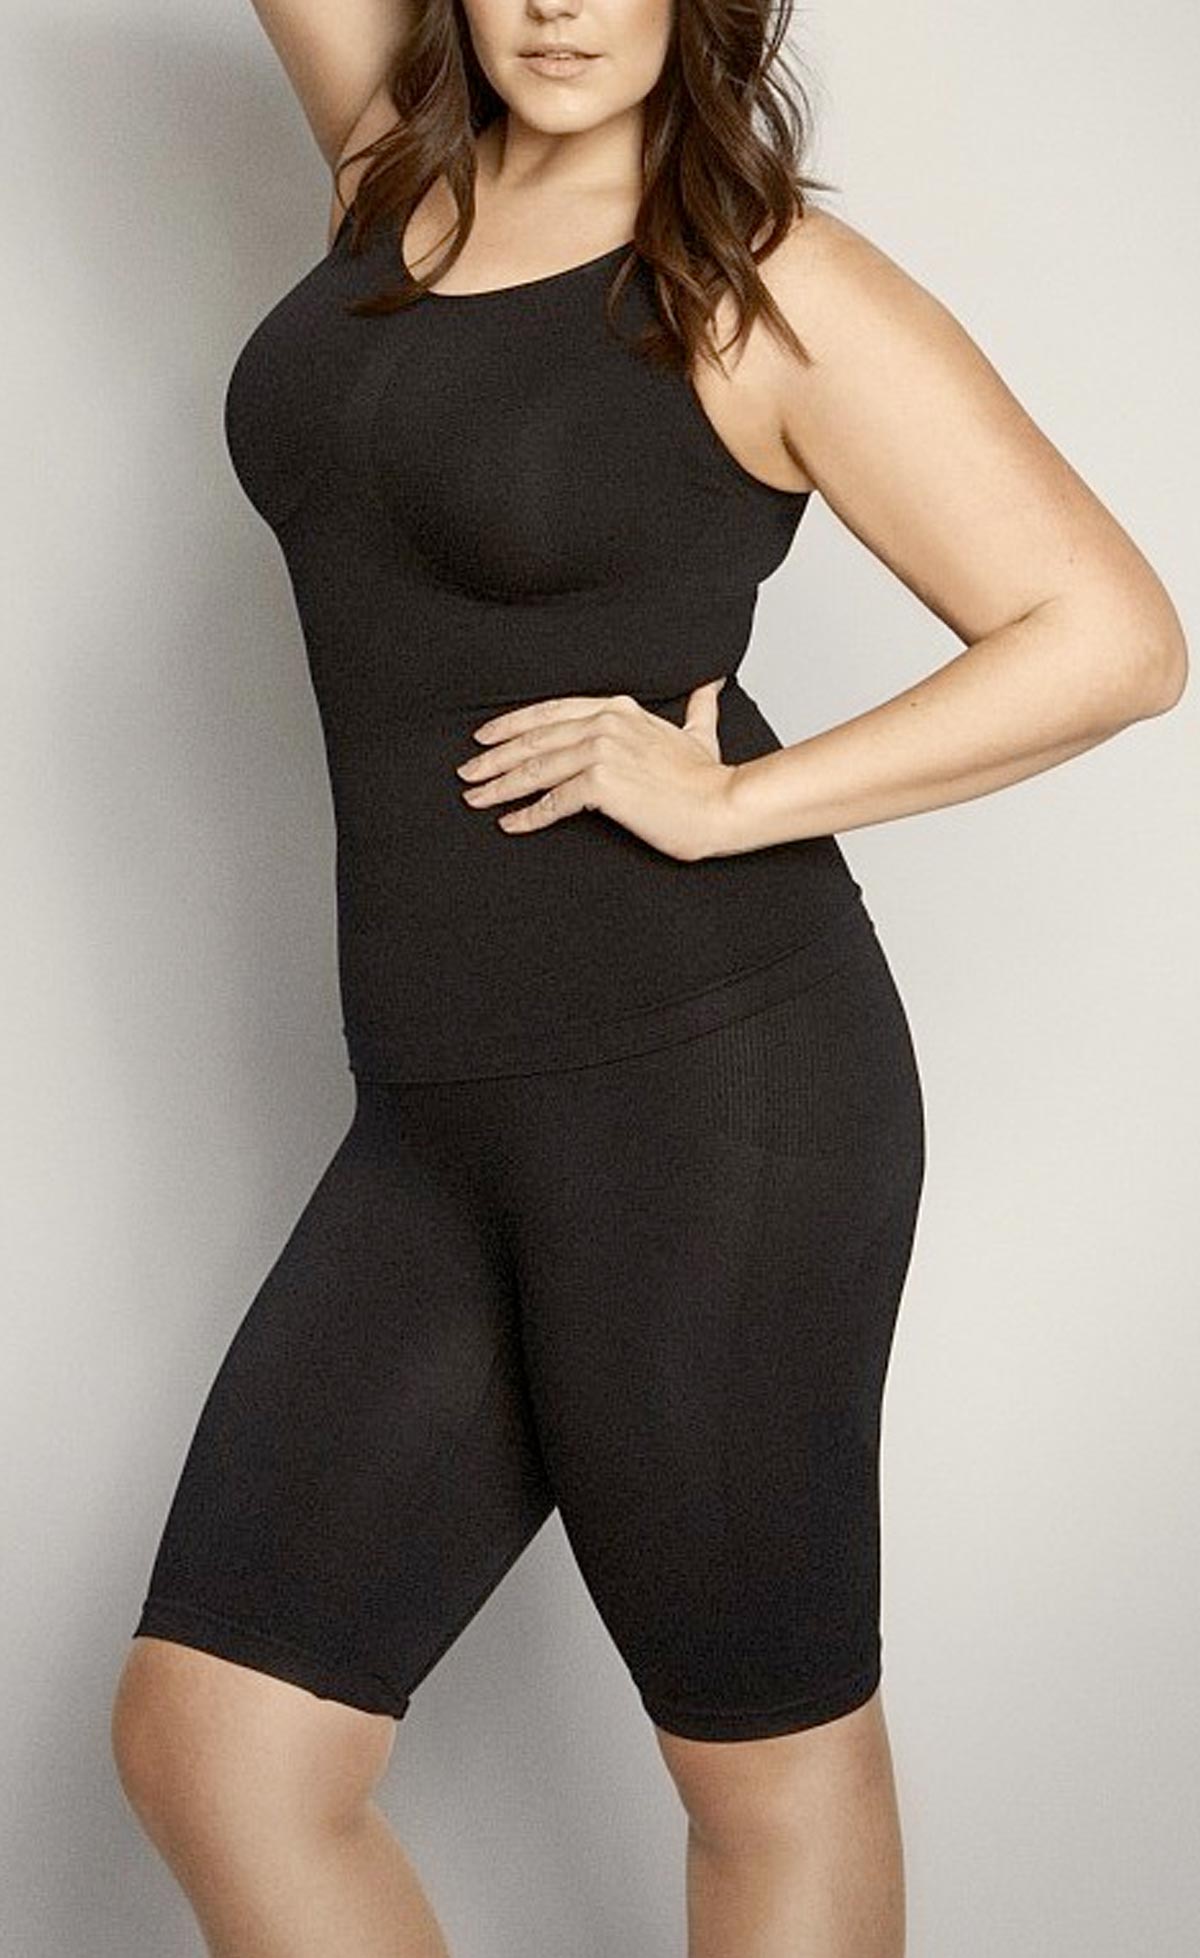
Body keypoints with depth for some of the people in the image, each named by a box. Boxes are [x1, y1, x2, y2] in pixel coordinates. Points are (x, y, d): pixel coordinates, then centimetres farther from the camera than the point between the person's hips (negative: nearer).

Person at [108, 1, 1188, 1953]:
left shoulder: (773, 282, -5)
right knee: (206, 1743, 4)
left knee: (769, 1755, 10)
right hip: (440, 1129, 6)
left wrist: (730, 803, -13)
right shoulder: (402, 164, 12)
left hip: (713, 1081, -6)